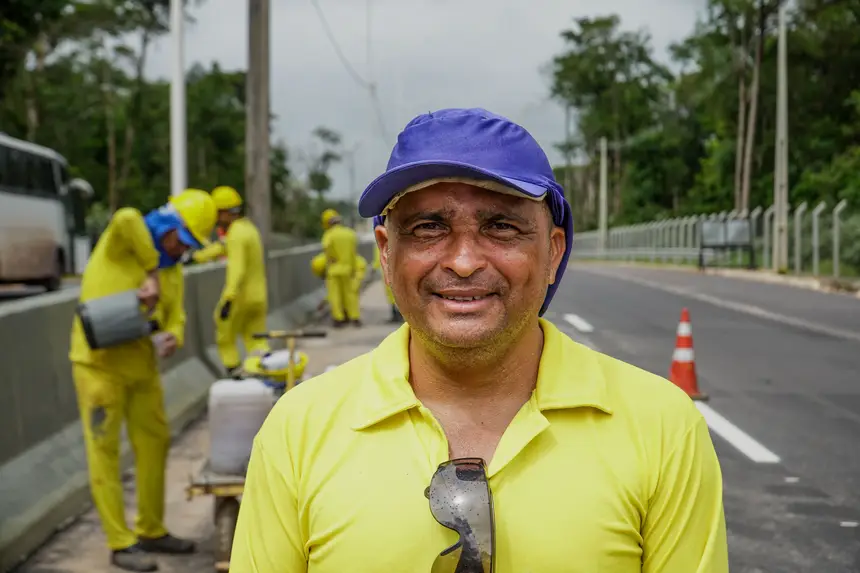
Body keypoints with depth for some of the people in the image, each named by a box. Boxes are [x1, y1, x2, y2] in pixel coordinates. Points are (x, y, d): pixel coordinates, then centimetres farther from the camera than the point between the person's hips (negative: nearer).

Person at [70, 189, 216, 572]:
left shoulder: (174, 272, 10)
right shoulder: (121, 243, -11)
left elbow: (175, 317, 4)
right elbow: (127, 219, -34)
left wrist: (173, 338, -20)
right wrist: (151, 272, -29)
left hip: (142, 365, 7)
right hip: (100, 364, -7)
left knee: (154, 444, 12)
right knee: (104, 451, -3)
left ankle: (151, 531, 26)